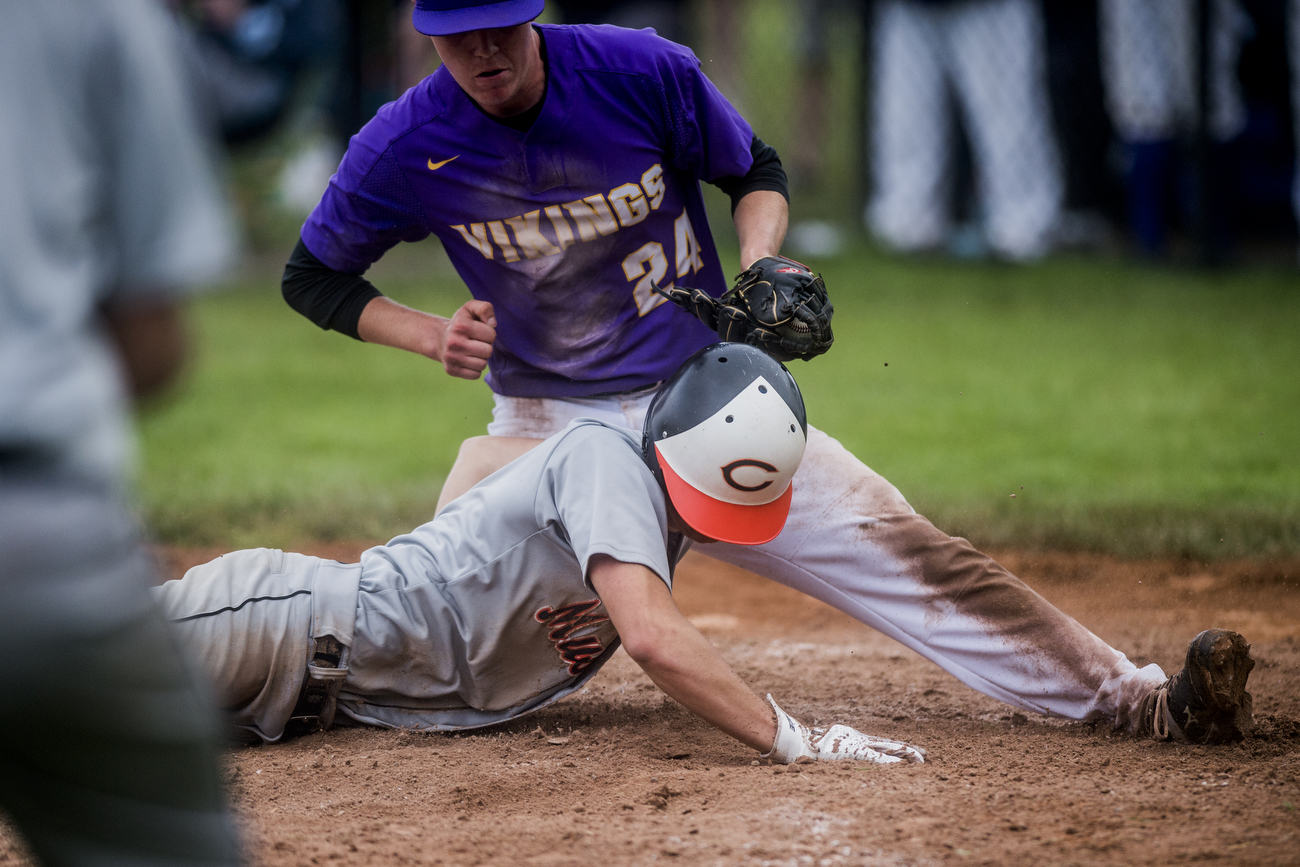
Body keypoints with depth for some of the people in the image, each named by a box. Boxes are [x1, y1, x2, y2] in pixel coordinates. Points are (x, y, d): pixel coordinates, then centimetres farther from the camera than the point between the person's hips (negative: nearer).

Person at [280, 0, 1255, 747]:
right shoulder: (402, 150, -13)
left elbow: (757, 171, 4)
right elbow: (312, 276, 3)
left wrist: (757, 270, -17)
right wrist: (432, 334, -14)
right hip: (543, 427, 0)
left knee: (888, 546, -14)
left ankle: (1124, 693, -19)